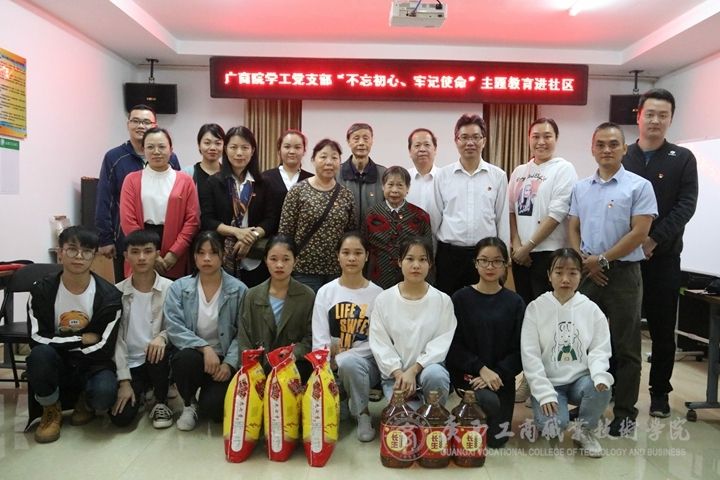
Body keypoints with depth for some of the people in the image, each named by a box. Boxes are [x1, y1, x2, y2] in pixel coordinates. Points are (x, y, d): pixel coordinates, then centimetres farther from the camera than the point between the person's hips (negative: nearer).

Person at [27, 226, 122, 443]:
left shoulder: (109, 295, -13)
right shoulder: (42, 291, -6)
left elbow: (103, 348, -14)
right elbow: (38, 340, -13)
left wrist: (61, 343, -10)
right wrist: (82, 339, -15)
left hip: (92, 365, -1)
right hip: (56, 366, 2)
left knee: (104, 394, -33)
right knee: (40, 354, -33)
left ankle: (85, 402, 9)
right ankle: (52, 411, -3)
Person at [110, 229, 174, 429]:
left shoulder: (169, 288, -6)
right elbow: (115, 339, -4)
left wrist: (162, 337, -30)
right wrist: (124, 381, -11)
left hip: (156, 358, -1)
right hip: (130, 364, 1)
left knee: (159, 352, -36)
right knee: (120, 417, -16)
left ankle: (161, 401, -7)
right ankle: (139, 393, 22)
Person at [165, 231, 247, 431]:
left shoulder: (238, 290, -5)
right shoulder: (179, 287, -2)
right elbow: (174, 328, -12)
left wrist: (229, 363, -19)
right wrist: (204, 347, -24)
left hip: (224, 359, -1)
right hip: (193, 354, 1)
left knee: (213, 407, -21)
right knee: (186, 359, -34)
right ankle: (189, 404, 0)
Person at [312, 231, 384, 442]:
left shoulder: (377, 294, 2)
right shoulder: (325, 292, 5)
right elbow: (319, 340, 1)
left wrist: (342, 354, -13)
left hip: (366, 361, 0)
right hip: (332, 364, 1)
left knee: (348, 362, -36)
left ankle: (362, 413, -11)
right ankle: (345, 402, 1)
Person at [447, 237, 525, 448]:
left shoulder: (515, 302, 1)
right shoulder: (461, 298, -3)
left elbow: (519, 349, -1)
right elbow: (453, 345, -6)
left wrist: (497, 374, -15)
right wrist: (481, 369, -17)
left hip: (501, 376, 2)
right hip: (468, 373, -2)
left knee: (496, 439, -3)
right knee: (490, 401, -30)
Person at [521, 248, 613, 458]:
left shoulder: (591, 309, 2)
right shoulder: (536, 308, -5)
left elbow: (599, 349, -1)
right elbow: (530, 356, -8)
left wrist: (600, 374, -24)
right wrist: (545, 393, -16)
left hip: (581, 378, 2)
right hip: (548, 382, -2)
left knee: (601, 388, -31)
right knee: (553, 424, -26)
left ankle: (584, 429, 0)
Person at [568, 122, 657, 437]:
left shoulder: (639, 186, -3)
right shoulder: (580, 188, 11)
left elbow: (639, 232, -10)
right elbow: (573, 229, 11)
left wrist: (603, 260, -12)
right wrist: (584, 260, -4)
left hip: (623, 273, -4)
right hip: (586, 274, 4)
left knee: (624, 346, 3)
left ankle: (625, 413, 15)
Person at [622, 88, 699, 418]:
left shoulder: (683, 159, 4)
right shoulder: (620, 158, 7)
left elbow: (686, 206, -6)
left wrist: (654, 240, -17)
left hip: (663, 256, -1)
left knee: (662, 328, 8)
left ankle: (660, 391, 21)